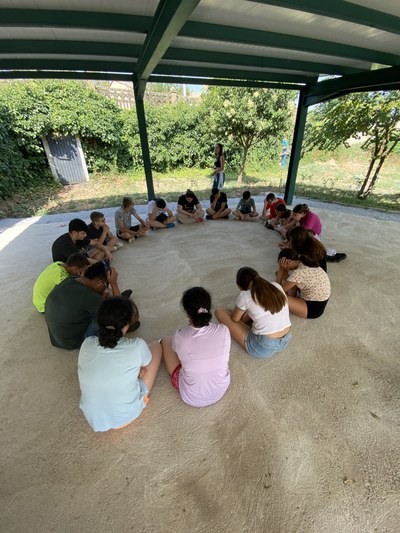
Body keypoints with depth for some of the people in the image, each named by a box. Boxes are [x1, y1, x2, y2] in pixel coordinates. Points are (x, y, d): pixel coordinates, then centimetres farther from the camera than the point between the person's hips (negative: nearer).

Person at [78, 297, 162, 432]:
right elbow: (146, 367, -4)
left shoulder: (86, 344, -18)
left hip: (92, 419, 4)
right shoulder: (137, 347, -29)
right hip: (126, 416, -3)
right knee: (156, 346, 7)